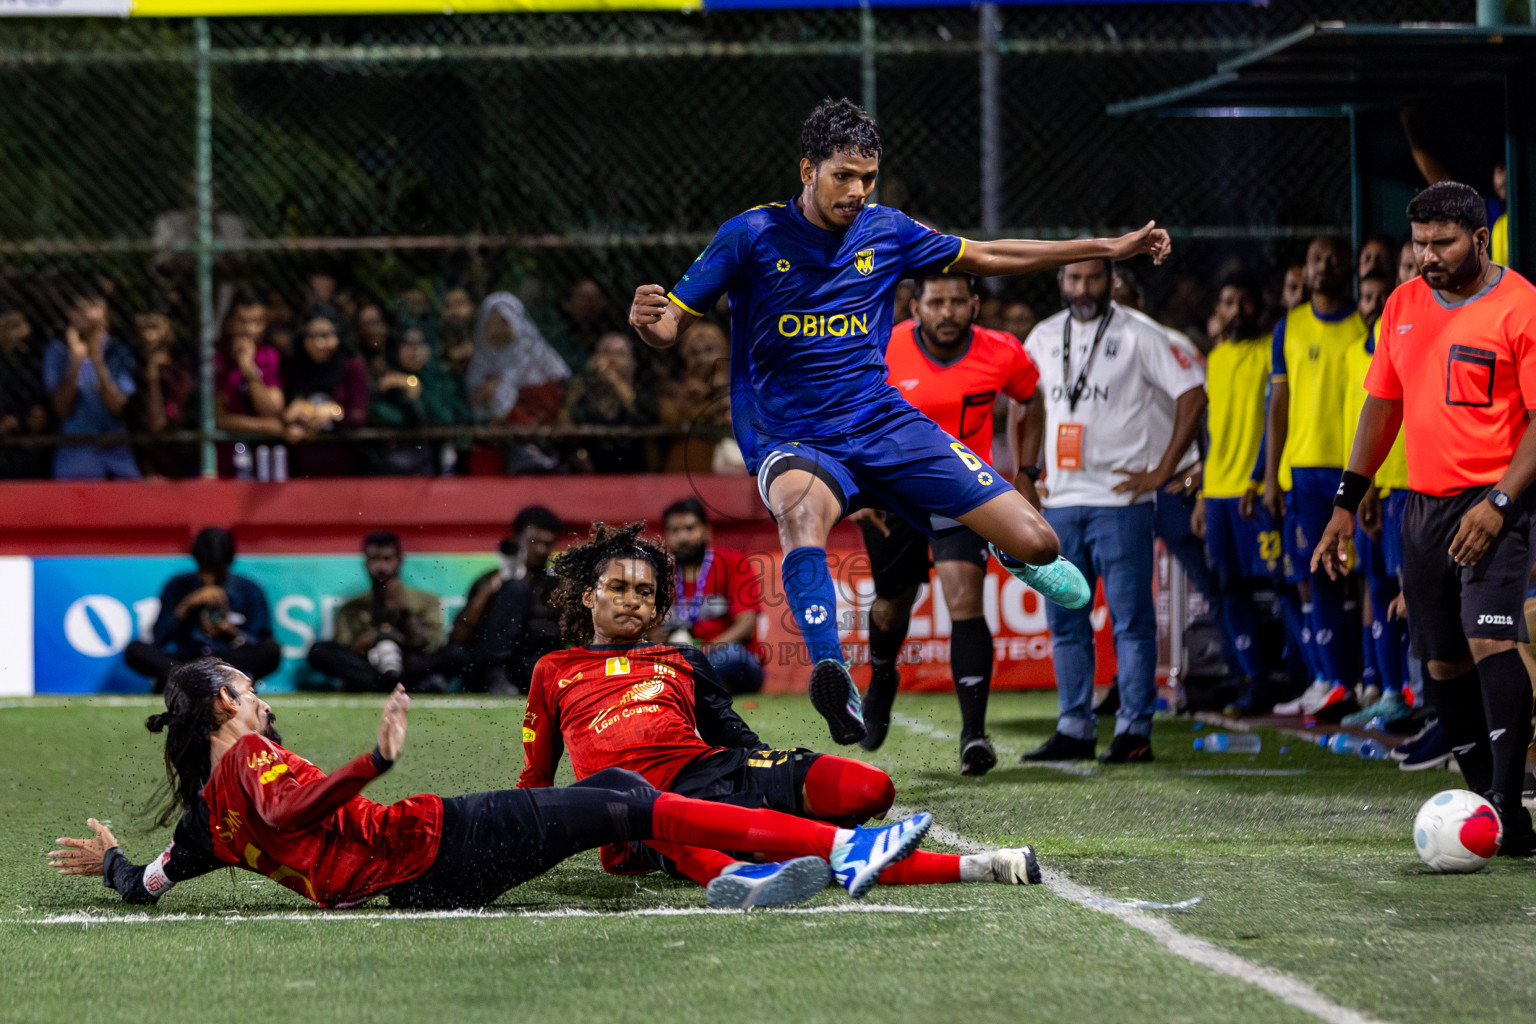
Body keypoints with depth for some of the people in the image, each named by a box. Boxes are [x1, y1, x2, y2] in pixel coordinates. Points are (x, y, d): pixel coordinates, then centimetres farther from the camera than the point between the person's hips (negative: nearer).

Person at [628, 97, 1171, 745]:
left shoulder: (886, 232, 4)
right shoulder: (752, 236, -7)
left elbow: (987, 257, 17)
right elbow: (672, 324, -5)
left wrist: (1112, 249, 17)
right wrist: (649, 317, -31)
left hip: (885, 424, 4)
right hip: (792, 441, -3)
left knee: (1036, 545, -6)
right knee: (801, 505, -43)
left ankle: (1010, 553, 35)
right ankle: (831, 677, -56)